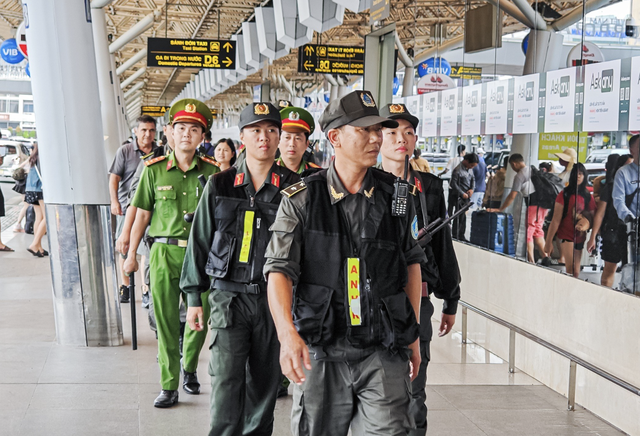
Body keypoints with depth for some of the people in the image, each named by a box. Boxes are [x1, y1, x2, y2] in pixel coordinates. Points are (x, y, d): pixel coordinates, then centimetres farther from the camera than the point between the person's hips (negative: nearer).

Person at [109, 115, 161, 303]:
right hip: (127, 207, -1)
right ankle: (125, 286, 18)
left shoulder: (160, 152, 8)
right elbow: (114, 178, -2)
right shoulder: (124, 151, 1)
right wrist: (114, 201, -11)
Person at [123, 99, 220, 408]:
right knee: (166, 321, 2)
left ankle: (189, 368, 32)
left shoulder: (212, 171, 3)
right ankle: (169, 386, 12)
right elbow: (142, 214, 9)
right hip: (165, 253, 0)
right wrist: (131, 254, 9)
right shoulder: (154, 170, 3)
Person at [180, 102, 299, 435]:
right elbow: (200, 241, 7)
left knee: (265, 383, 11)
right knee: (225, 382, -6)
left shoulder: (292, 188, 1)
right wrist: (194, 298, 4)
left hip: (275, 298, 1)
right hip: (229, 298, 0)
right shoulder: (219, 186, 3)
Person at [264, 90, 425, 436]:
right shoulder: (301, 199, -4)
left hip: (383, 353, 1)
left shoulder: (396, 195, 4)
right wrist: (287, 333, -25)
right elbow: (279, 269, -9)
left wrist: (413, 333, 14)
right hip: (320, 352, -1)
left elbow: (412, 262, 14)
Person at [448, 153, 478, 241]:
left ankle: (461, 236, 22)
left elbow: (473, 179, 17)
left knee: (464, 217, 13)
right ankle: (455, 237, 2)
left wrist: (472, 189, -2)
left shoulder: (470, 169, 8)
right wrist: (462, 194, -16)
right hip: (458, 197, -8)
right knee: (458, 217, -5)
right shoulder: (458, 170, -18)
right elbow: (453, 184, -19)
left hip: (466, 196, 8)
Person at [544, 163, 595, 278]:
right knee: (572, 270, -18)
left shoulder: (587, 196, 8)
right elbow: (556, 220, -6)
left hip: (580, 238, 4)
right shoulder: (565, 194, -3)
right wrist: (549, 241, -10)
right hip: (566, 236, -4)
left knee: (576, 272, 4)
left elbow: (592, 216, 8)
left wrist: (585, 225, -16)